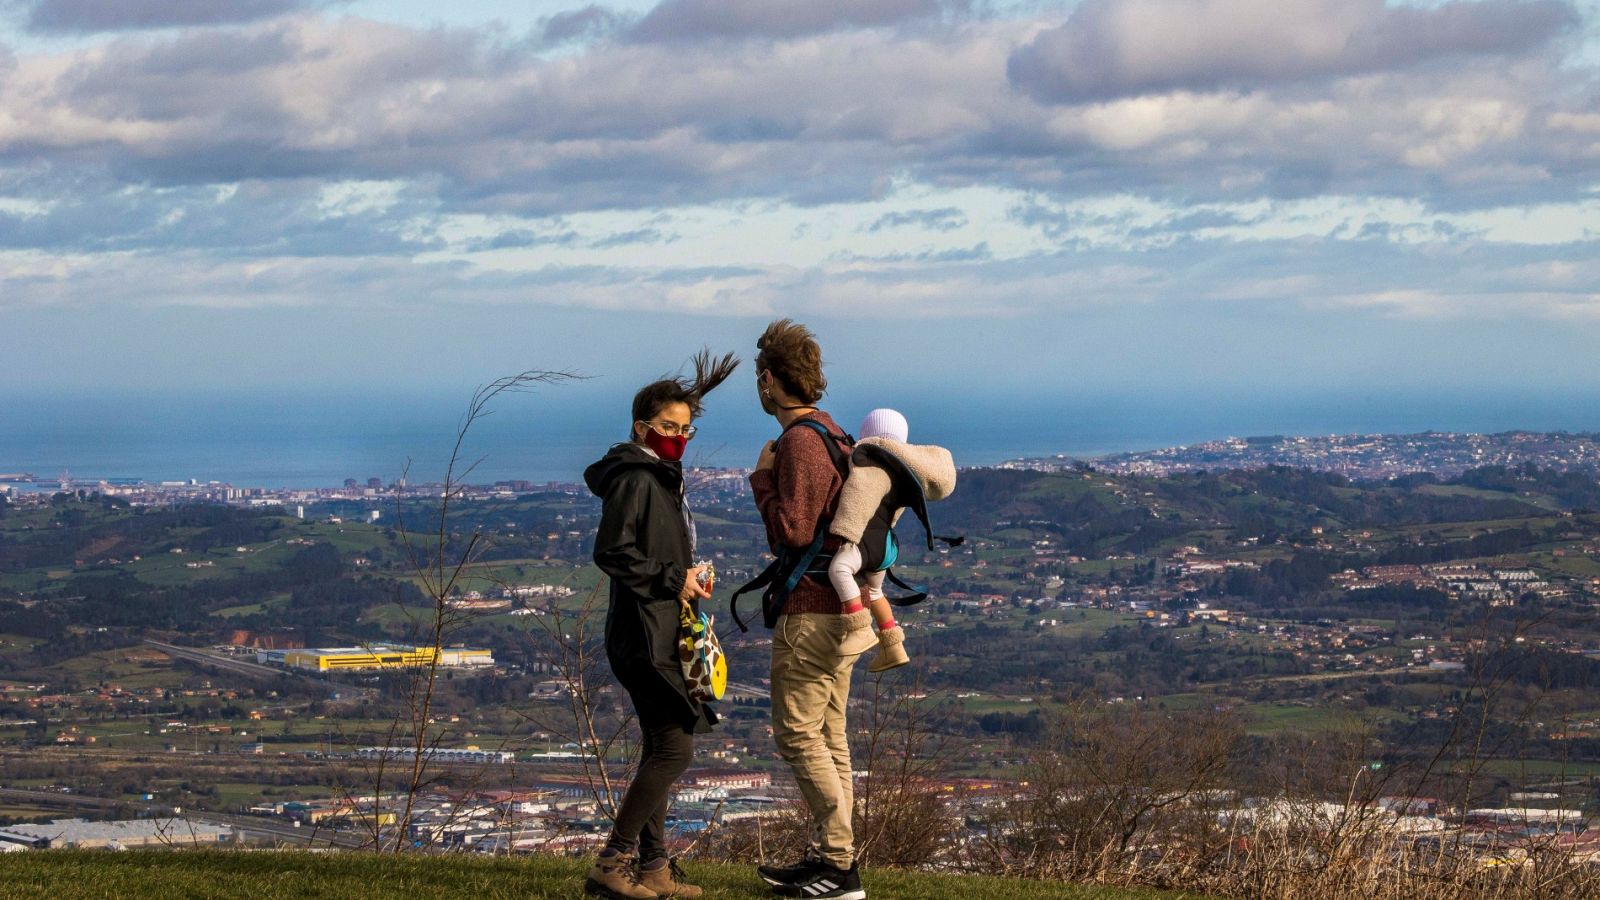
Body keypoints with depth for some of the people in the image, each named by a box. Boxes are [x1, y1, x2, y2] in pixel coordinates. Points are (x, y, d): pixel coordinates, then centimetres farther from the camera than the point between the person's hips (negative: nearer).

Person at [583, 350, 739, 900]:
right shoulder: (634, 479, -12)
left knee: (662, 750, 11)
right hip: (644, 635, -11)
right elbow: (611, 553, -21)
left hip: (664, 637, 11)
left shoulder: (661, 478, 19)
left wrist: (689, 579, 13)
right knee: (673, 749, -15)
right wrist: (674, 580, -17)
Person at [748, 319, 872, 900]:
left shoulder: (801, 441, -17)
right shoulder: (831, 432, 15)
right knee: (828, 735, 12)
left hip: (812, 611, -10)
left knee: (797, 734, -7)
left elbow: (793, 530, -21)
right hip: (841, 606, 10)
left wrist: (762, 479, -10)